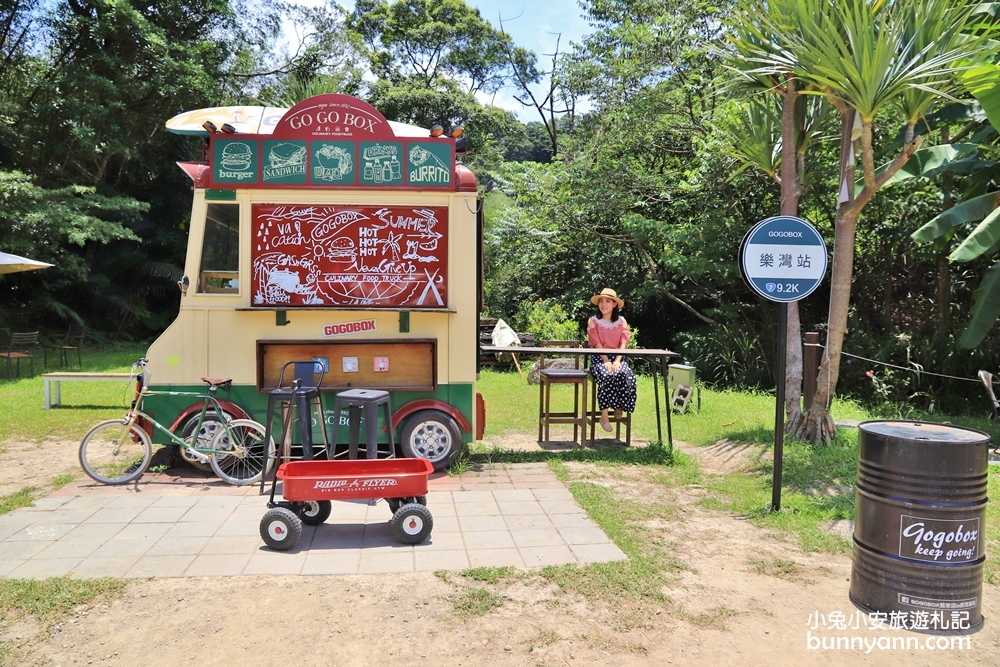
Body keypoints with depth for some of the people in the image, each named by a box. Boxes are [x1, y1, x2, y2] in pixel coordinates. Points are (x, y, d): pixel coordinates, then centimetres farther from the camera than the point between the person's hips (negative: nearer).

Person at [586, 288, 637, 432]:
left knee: (627, 375, -32)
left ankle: (619, 408, -15)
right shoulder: (593, 321, 4)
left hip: (617, 357, 2)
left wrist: (617, 361, -17)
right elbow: (596, 344, -7)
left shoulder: (622, 321, 10)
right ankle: (604, 415, -27)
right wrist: (606, 361, -20)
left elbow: (623, 343, 0)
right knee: (608, 376, -35)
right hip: (599, 358, -2)